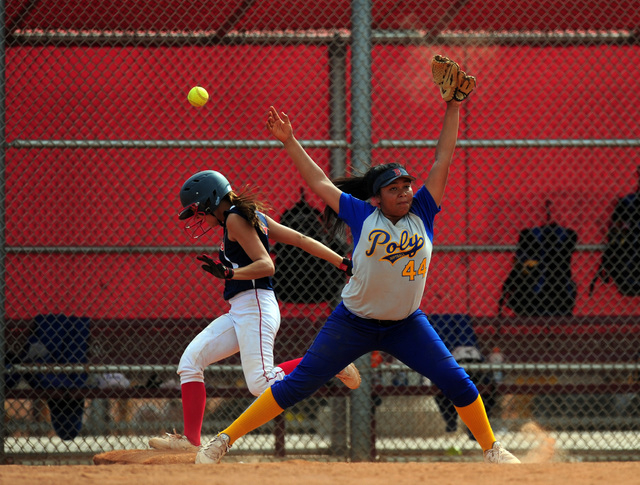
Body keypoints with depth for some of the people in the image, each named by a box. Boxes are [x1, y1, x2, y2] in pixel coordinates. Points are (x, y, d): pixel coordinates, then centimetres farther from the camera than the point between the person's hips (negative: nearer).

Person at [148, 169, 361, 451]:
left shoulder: (235, 218, -8)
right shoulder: (255, 216, 19)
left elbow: (266, 266, -17)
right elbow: (301, 240, 15)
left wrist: (229, 274, -28)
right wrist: (344, 264, 11)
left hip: (255, 305, -11)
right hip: (240, 312, 11)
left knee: (261, 384, -19)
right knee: (191, 360, 5)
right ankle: (191, 439, 3)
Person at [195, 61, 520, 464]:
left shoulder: (421, 215, -4)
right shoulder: (363, 216, -9)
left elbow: (442, 162, -4)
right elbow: (320, 182, -2)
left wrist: (453, 110, -6)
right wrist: (290, 142, 0)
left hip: (406, 325, 3)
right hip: (354, 324, -3)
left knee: (458, 383, -4)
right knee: (296, 386, -6)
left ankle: (492, 449, 15)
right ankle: (223, 440, -1)